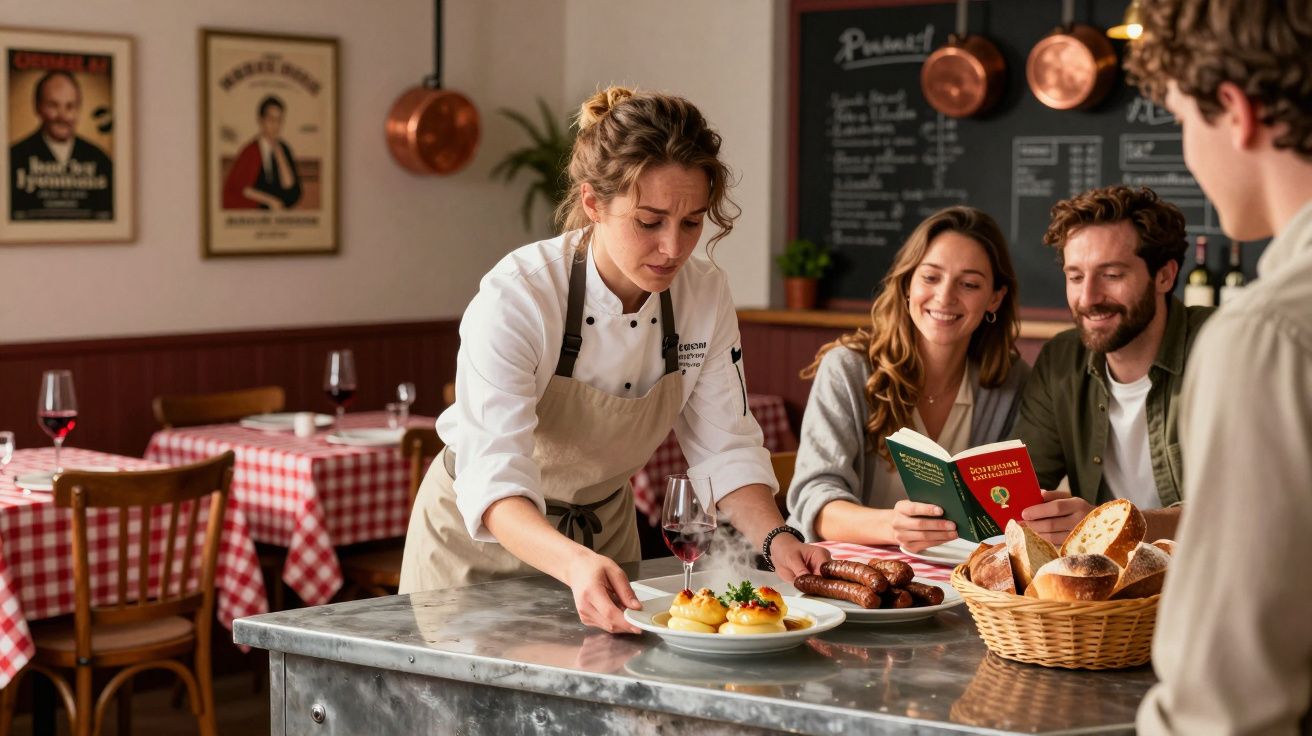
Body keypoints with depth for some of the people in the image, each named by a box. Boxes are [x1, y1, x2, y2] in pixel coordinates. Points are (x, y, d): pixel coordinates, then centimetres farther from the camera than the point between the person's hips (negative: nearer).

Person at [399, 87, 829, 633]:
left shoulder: (705, 295, -14)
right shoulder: (517, 297, -30)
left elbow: (726, 448, -9)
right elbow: (494, 481, -38)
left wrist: (775, 540, -28)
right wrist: (575, 565, -56)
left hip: (604, 532, 4)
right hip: (481, 538, -4)